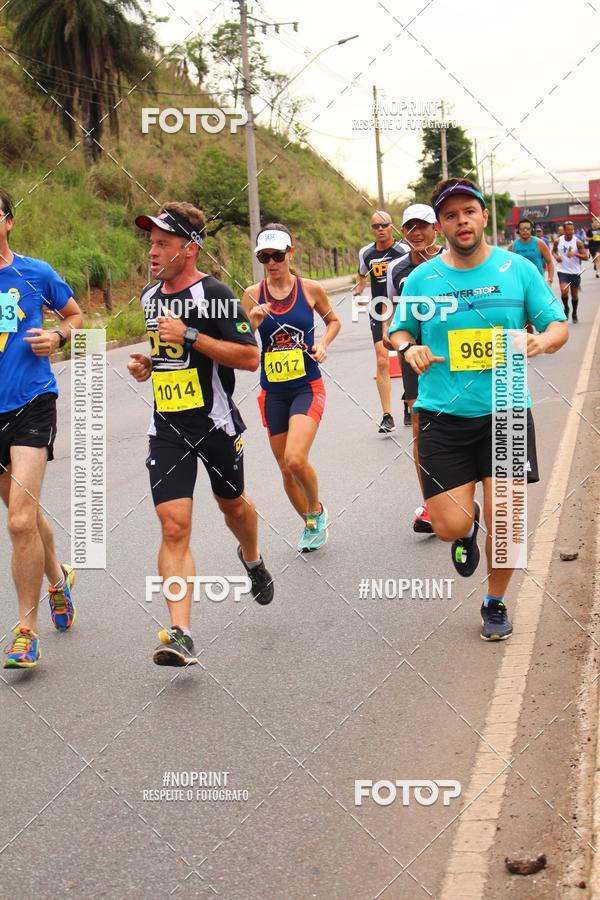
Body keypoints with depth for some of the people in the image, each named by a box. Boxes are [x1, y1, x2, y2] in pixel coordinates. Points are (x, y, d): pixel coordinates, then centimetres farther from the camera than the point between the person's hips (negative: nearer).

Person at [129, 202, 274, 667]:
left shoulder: (215, 294, -14)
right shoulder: (150, 295, 9)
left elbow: (250, 357, -19)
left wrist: (190, 336, -24)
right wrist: (148, 362, 5)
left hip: (216, 423, -4)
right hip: (167, 427, 4)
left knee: (232, 503, 20)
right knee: (174, 526, -11)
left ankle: (252, 558, 55)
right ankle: (180, 634, -17)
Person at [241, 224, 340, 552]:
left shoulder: (310, 289, -5)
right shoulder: (252, 295, -2)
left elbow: (333, 320, 14)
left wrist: (323, 343, -5)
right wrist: (253, 323, -19)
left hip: (307, 388, -3)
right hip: (273, 392, 3)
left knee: (295, 460, -21)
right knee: (286, 470, 10)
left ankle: (316, 511, 9)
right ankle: (312, 524, 36)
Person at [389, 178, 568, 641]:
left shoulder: (518, 268, 0)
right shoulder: (421, 279, 2)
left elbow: (559, 326, 4)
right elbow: (399, 330, 13)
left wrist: (540, 341, -19)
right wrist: (409, 348, -10)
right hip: (443, 416, 0)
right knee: (450, 527, -5)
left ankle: (495, 604, 24)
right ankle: (468, 524, 35)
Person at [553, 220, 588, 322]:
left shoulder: (577, 242, -9)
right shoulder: (558, 241, -5)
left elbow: (585, 257, -9)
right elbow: (553, 251, 15)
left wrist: (575, 254, -26)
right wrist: (556, 256, -8)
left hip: (575, 272, 0)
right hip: (563, 271, 0)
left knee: (575, 295, 11)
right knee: (564, 291, -19)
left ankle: (574, 314, 31)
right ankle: (566, 308, 9)